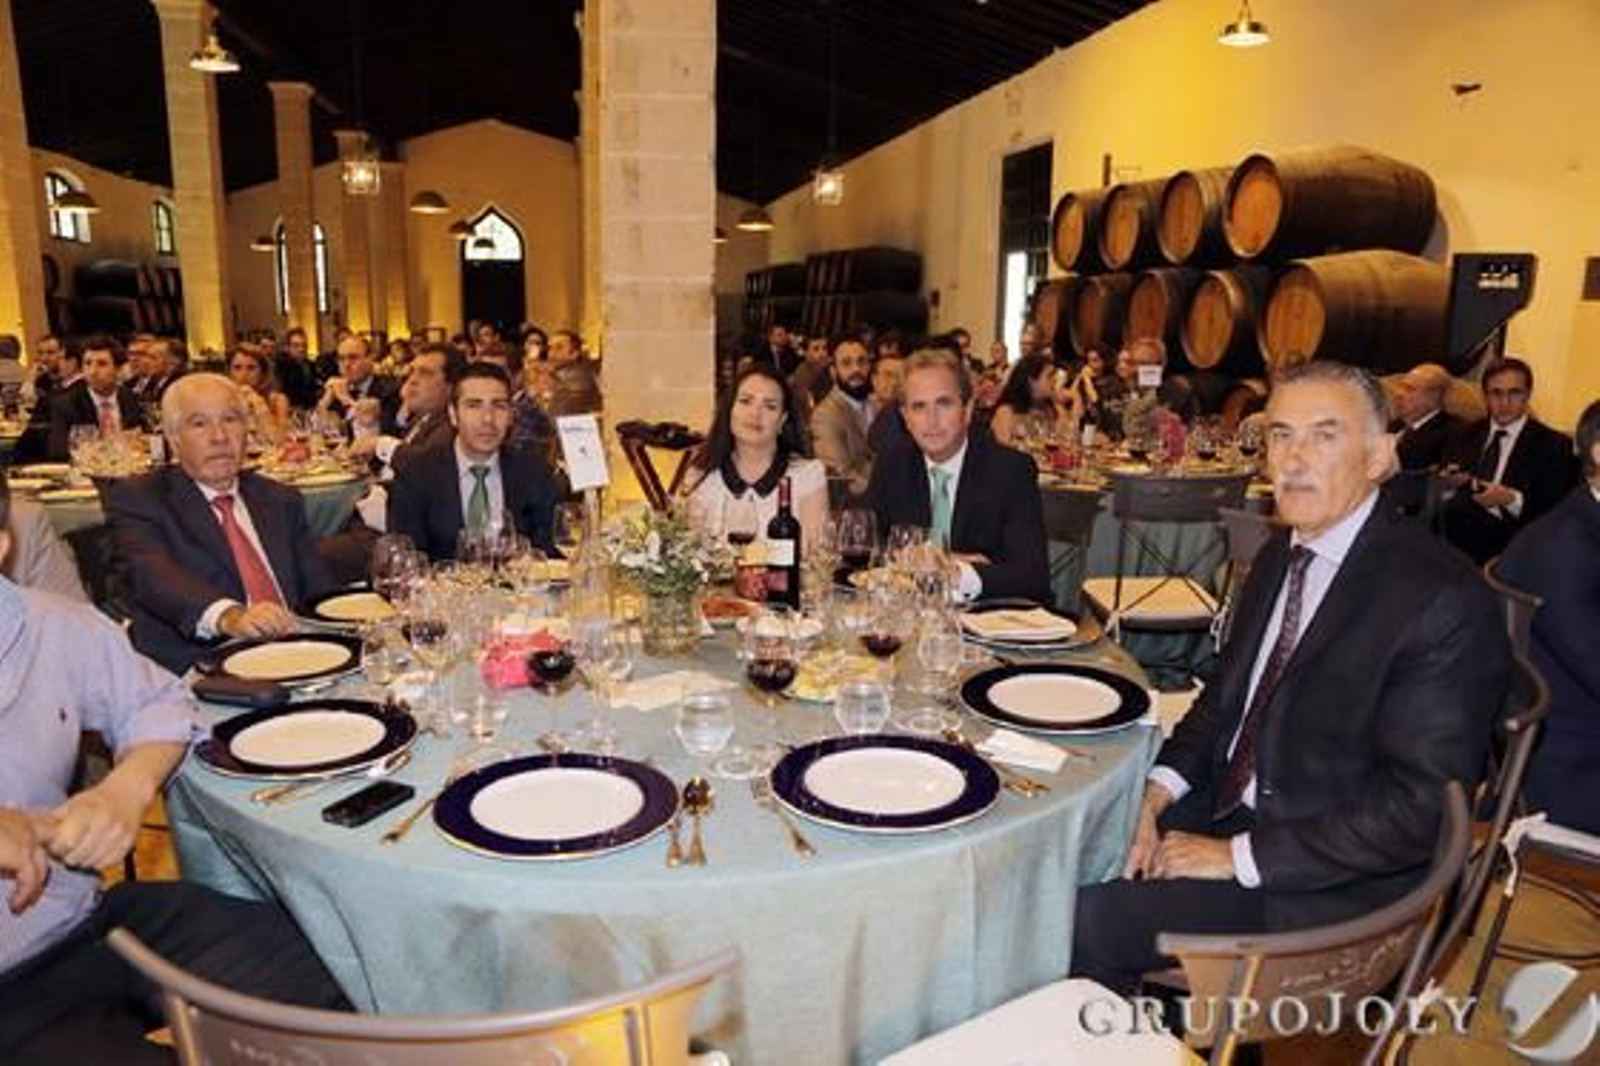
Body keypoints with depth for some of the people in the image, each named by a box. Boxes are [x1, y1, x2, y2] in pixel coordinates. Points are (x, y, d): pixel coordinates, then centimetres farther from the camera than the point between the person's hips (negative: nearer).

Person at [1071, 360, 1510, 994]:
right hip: (1225, 811, 7)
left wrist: (1240, 856, -20)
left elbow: (1418, 807, -21)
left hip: (1328, 888, -7)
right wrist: (1165, 786, -3)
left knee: (1090, 920, -18)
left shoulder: (1445, 604, -20)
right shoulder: (1280, 555, 7)